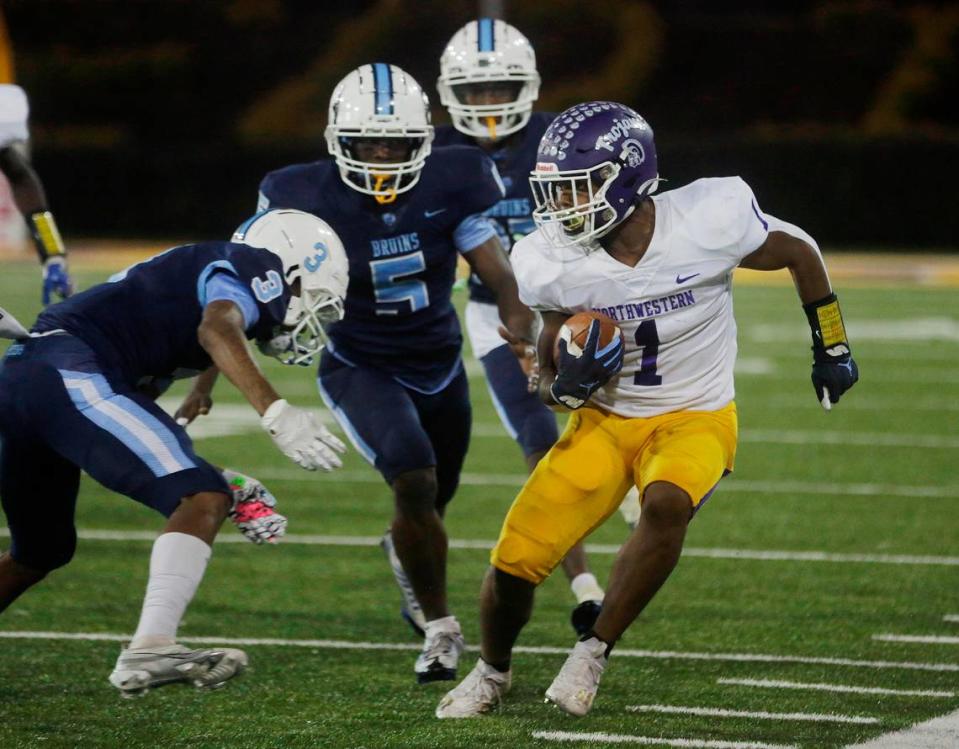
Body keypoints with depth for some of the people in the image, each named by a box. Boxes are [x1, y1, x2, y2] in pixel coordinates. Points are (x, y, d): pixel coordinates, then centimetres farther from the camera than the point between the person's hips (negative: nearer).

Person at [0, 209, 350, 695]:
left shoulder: (192, 272, 31)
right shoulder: (257, 270, 5)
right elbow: (217, 330, -20)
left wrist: (221, 483, 29)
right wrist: (277, 414, -31)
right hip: (71, 377, -10)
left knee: (41, 554, 27)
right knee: (203, 500, -16)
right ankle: (149, 650, -29)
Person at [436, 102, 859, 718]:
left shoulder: (710, 220, -22)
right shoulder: (554, 263, -15)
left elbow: (799, 253, -2)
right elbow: (552, 356, 2)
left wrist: (832, 348, 9)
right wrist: (563, 383, -22)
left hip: (694, 418, -2)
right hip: (605, 420, 2)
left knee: (666, 504, -35)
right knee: (515, 562, -8)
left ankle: (594, 652, -16)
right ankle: (492, 673, 25)